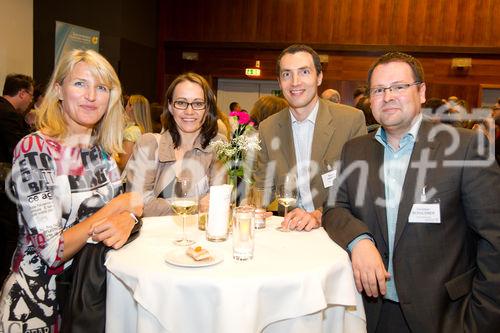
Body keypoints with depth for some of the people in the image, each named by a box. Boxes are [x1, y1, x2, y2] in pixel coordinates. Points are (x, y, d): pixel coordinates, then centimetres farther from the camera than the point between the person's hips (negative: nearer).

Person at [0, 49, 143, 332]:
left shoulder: (102, 148, 1)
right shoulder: (33, 150, -18)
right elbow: (52, 251, -22)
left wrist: (126, 221, -20)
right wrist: (119, 205, -16)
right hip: (41, 301, -5)